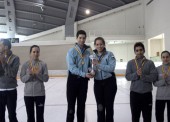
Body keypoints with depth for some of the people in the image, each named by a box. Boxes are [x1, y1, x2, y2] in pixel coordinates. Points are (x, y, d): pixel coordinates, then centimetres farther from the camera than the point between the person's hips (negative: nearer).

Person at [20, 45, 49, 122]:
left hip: (40, 93, -1)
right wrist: (30, 74, -20)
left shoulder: (43, 64, -3)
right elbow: (22, 79, -4)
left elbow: (46, 78, -7)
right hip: (28, 94, 1)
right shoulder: (25, 64, -1)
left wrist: (38, 73, -21)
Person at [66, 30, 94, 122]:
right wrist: (84, 74, -25)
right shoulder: (72, 51, -8)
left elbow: (90, 64, 11)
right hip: (73, 79, -3)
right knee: (71, 104, 4)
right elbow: (71, 67, -17)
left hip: (84, 80, 4)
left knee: (82, 104, 13)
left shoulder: (88, 51, 4)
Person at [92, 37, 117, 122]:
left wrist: (98, 64, -22)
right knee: (100, 106, 11)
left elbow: (111, 68, -18)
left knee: (109, 105, 6)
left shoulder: (109, 54, -6)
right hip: (98, 83, 3)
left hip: (109, 82, -3)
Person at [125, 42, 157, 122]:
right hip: (134, 93, 0)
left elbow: (154, 77, -9)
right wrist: (136, 74, -22)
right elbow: (128, 76, -6)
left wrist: (142, 76, -21)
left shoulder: (150, 63, 0)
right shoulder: (130, 63, 2)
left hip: (147, 93, 0)